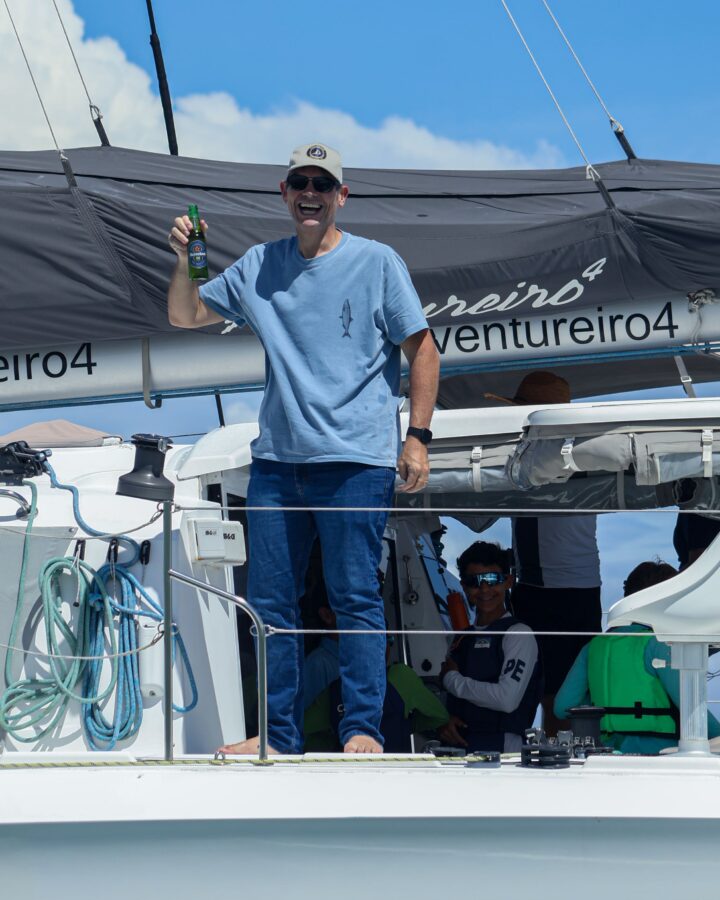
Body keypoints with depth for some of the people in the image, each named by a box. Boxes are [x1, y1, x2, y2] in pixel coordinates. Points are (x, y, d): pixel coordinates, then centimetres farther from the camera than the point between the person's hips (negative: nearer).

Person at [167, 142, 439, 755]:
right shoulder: (257, 267, 13)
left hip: (356, 459, -5)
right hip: (277, 456, 5)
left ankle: (363, 730, -2)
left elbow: (422, 350, 4)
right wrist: (186, 262, 1)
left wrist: (417, 437, -4)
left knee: (355, 598, -6)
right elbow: (185, 316, 21)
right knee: (269, 600, 6)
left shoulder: (377, 263, 2)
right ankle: (279, 735, 13)